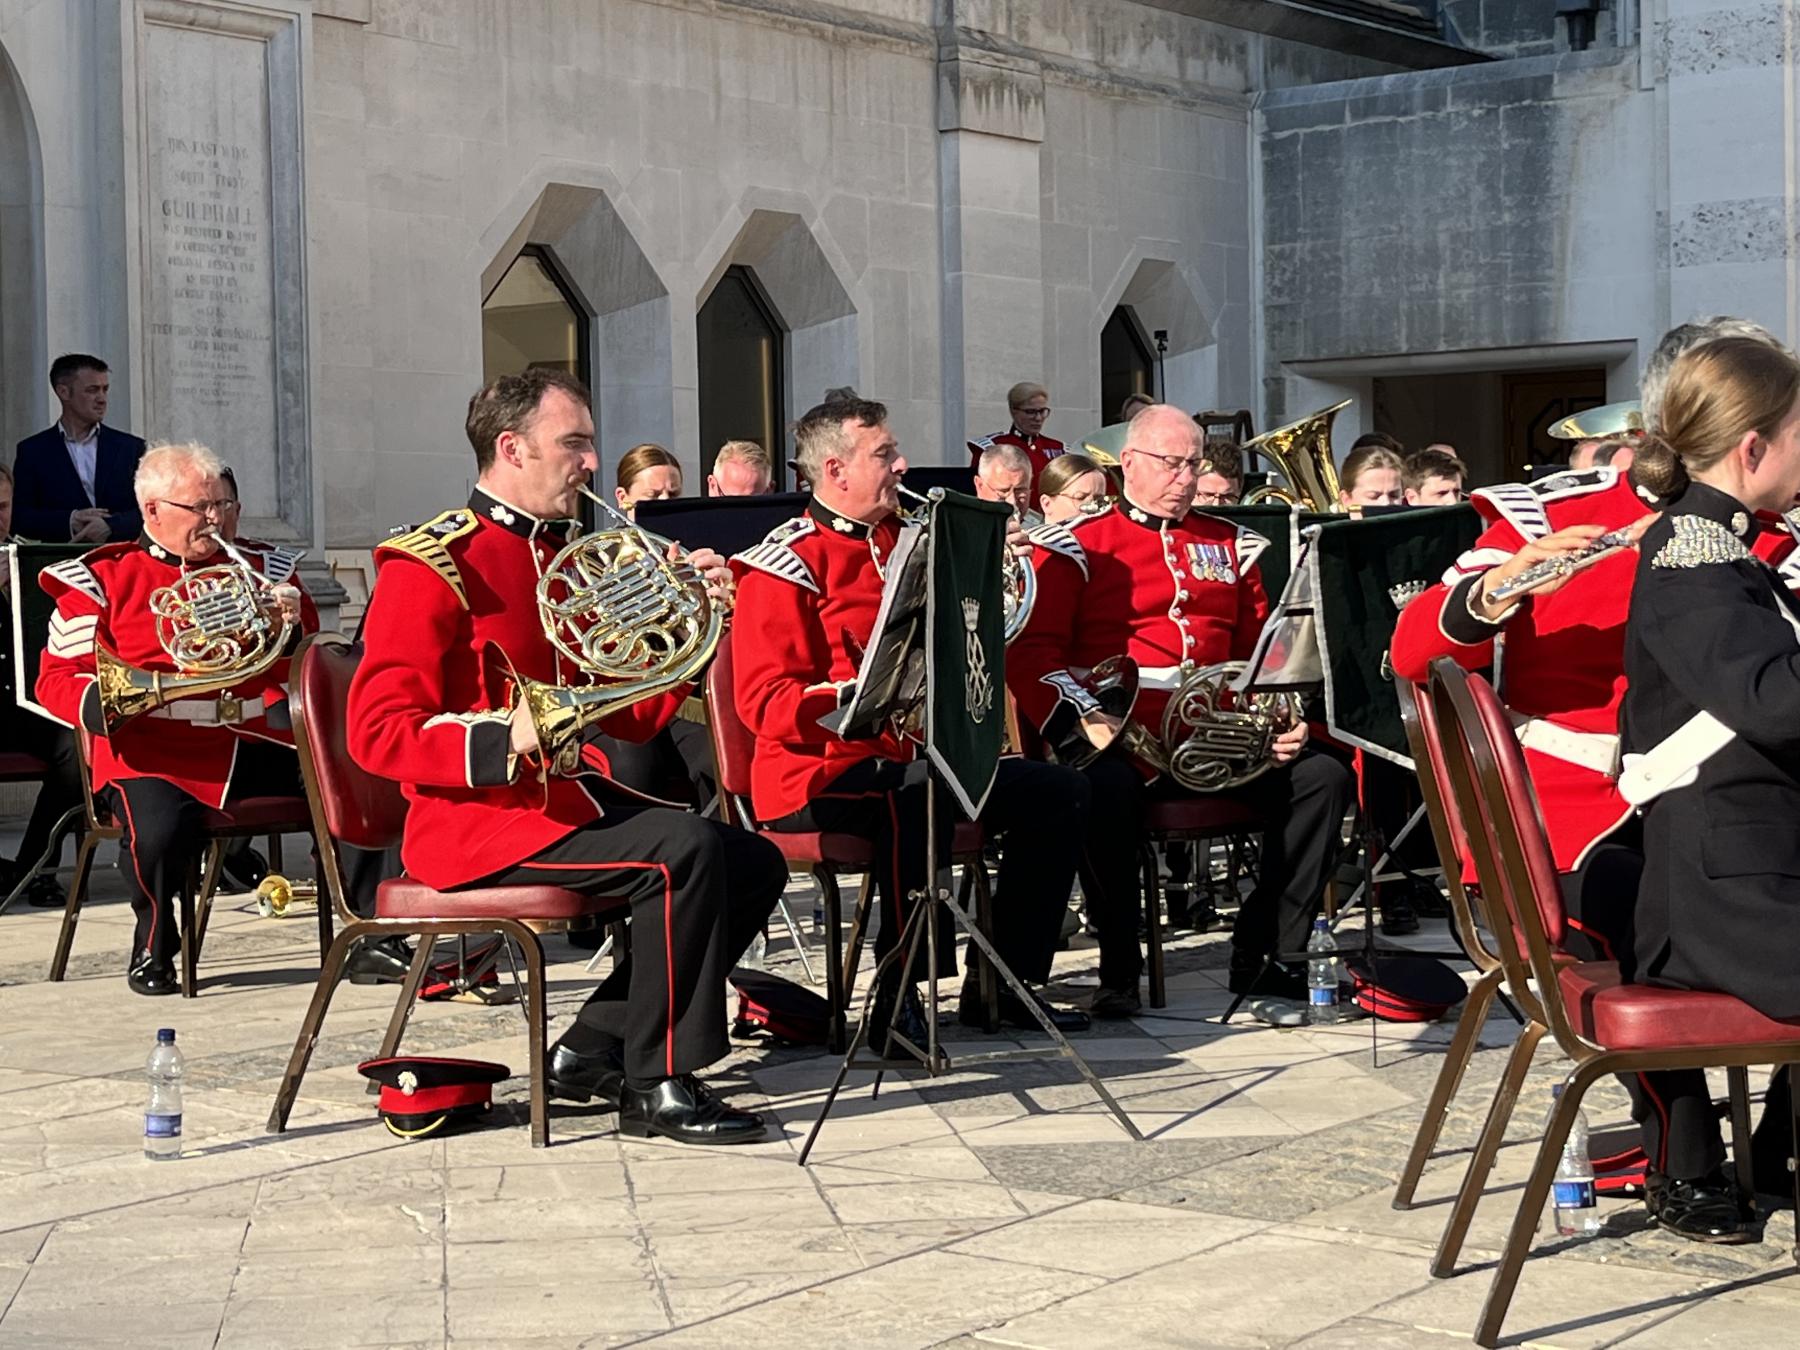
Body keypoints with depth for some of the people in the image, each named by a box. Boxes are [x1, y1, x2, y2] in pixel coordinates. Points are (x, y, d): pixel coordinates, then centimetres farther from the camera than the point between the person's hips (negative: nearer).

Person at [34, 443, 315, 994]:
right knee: (158, 832, -35)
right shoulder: (103, 580, 11)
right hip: (159, 748, -3)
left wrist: (295, 623, -1)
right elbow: (57, 679, 7)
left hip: (259, 740, 3)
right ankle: (154, 947, -4)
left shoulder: (261, 570, 22)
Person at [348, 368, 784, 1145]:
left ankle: (592, 1052, 3)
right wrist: (504, 739, -32)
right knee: (683, 852, -27)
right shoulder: (433, 565, -10)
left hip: (567, 795, 9)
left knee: (754, 865, 1)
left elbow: (634, 717, 14)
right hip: (475, 820, -9)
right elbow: (378, 732, -18)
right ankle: (656, 1087, -18)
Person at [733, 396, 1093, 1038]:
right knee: (912, 799, -39)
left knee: (1059, 791, 2)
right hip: (820, 773, -8)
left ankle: (1000, 984, 6)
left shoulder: (902, 544, 17)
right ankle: (897, 1001, -29)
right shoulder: (784, 566, -8)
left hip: (913, 756, 9)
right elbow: (765, 704, -17)